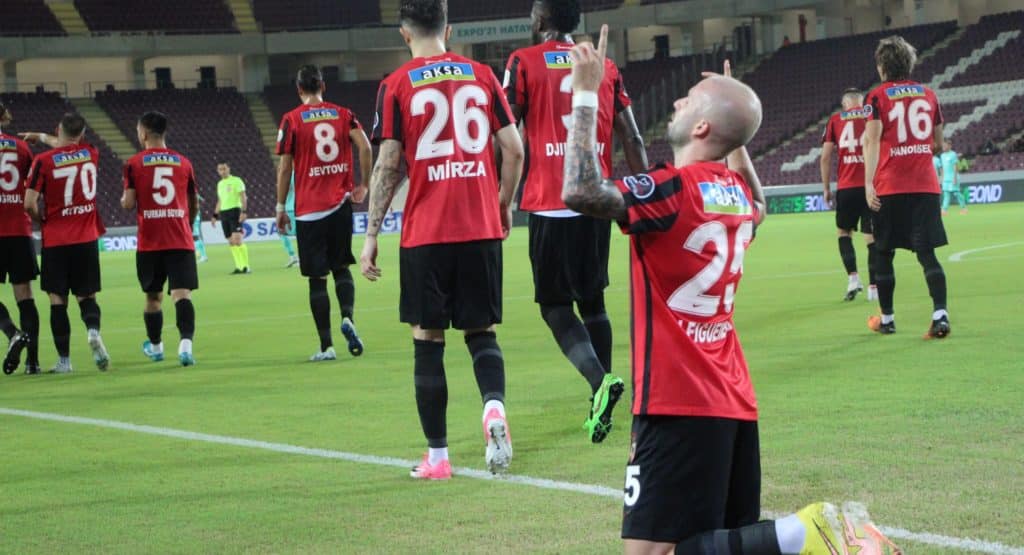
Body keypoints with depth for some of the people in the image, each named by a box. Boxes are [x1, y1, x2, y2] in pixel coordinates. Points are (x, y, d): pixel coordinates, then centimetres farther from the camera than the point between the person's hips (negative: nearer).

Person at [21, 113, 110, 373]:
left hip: (55, 241, -2)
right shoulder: (90, 154, 2)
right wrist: (41, 137, 36)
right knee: (87, 296, 10)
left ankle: (64, 360, 3)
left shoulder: (43, 161, -10)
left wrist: (41, 221, 7)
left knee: (57, 299, 5)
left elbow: (29, 204, -13)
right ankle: (93, 331, -20)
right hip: (87, 238, 2)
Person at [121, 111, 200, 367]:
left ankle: (155, 346, 30)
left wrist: (124, 199, 18)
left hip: (149, 243, 0)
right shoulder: (183, 162, 7)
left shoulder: (134, 163, -1)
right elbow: (194, 205, 11)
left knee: (153, 296, 15)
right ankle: (186, 344, -27)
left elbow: (128, 204, -6)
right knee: (181, 293, -8)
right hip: (181, 241, 0)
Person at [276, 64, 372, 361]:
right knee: (341, 267, 17)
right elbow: (365, 147, -8)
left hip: (309, 209, -2)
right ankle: (347, 317, -10)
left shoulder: (291, 120, -2)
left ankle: (326, 345, -1)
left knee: (317, 278, 2)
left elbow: (284, 167, -3)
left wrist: (281, 208, 4)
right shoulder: (343, 115, 5)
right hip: (340, 204, 3)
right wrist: (364, 185, 3)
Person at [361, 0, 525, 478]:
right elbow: (514, 150, 3)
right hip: (482, 229, 2)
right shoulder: (481, 75, 6)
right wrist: (504, 205, 19)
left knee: (427, 339, 6)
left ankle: (437, 457, 7)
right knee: (480, 331, 13)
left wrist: (371, 236, -1)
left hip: (425, 233, -2)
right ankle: (494, 406, -17)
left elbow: (388, 164, -6)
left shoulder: (396, 86, -2)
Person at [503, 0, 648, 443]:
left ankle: (600, 380, -23)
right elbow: (632, 140, 8)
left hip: (549, 204, -4)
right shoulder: (604, 66, 11)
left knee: (556, 305, 1)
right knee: (592, 300, 16)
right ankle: (599, 405, 15)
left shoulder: (524, 63, -1)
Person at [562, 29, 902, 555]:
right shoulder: (737, 190, 11)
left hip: (679, 404, -8)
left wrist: (585, 95, -21)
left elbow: (581, 193, -28)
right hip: (734, 399, 8)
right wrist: (736, 128, 32)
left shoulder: (673, 189, -14)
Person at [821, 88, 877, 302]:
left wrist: (826, 188, 11)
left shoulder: (835, 120, 8)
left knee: (844, 231, 16)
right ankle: (873, 287, 3)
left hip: (846, 187, 0)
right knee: (872, 236, 5)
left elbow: (825, 157, 3)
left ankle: (853, 277, -1)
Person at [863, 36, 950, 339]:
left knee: (884, 253, 10)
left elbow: (872, 140, -12)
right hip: (926, 185, 3)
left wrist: (868, 182, -14)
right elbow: (939, 140, 17)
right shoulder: (928, 94, 10)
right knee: (926, 252, -1)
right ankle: (940, 314, -18)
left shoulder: (878, 96, -2)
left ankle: (886, 318, 17)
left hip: (890, 187, -3)